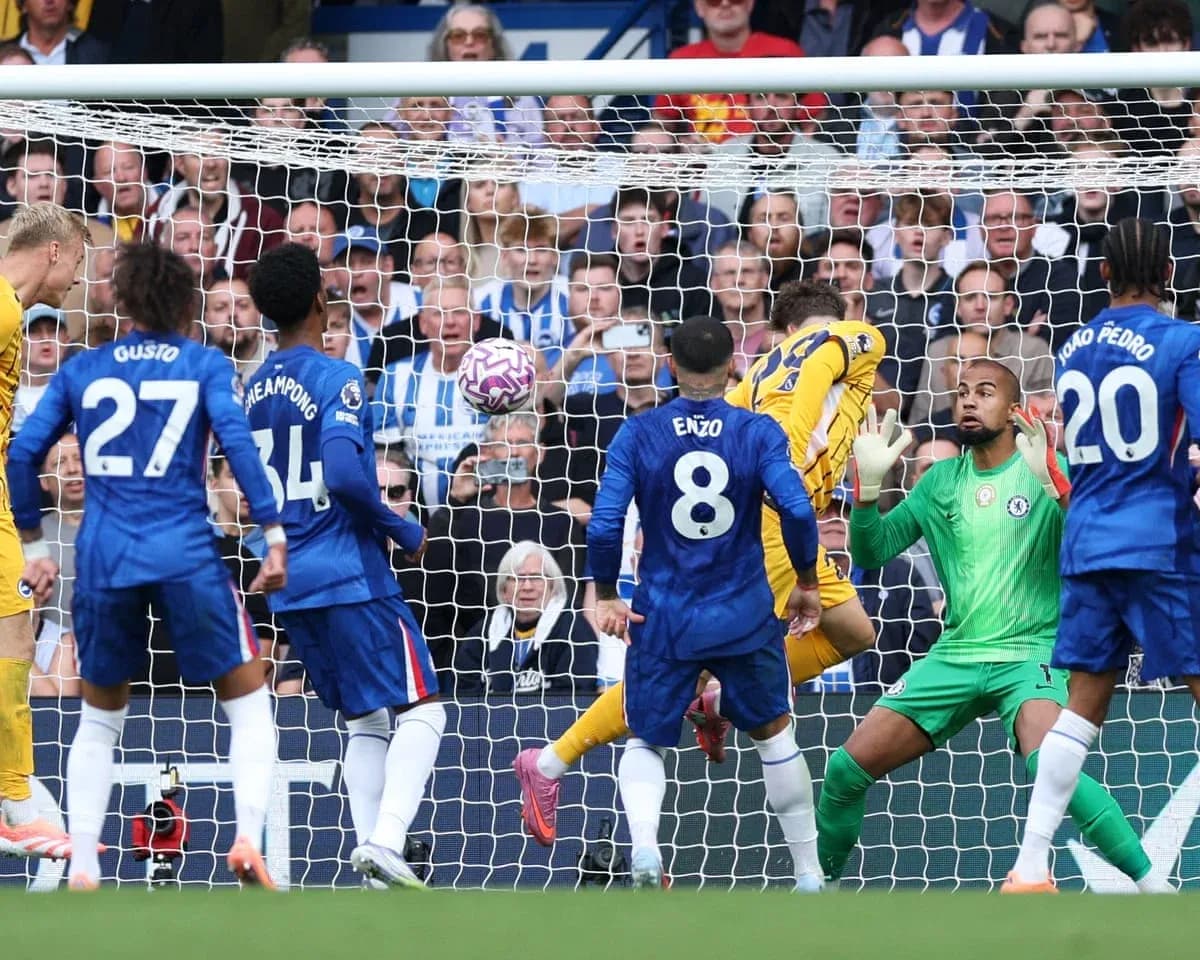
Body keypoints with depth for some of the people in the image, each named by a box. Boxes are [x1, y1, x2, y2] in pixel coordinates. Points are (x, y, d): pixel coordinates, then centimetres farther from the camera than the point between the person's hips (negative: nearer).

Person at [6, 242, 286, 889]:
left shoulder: (82, 370, 11)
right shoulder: (205, 365, 4)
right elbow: (237, 441, -10)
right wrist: (274, 535, -11)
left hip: (102, 558, 2)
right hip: (186, 555, -2)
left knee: (99, 720, 18)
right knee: (249, 706, 10)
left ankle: (81, 870, 7)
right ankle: (248, 838, -11)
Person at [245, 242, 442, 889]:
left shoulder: (255, 388, 12)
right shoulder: (337, 380, -12)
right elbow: (345, 473, -23)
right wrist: (404, 532, -10)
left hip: (288, 586, 7)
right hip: (351, 575, -7)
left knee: (365, 724, 14)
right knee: (420, 709, -5)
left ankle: (371, 847, 3)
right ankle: (385, 840, -22)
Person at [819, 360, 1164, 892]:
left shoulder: (1046, 470, -4)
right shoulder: (941, 481, 9)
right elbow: (870, 555, 8)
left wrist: (1052, 481, -35)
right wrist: (869, 484, -9)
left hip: (1030, 653, -5)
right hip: (954, 656, 5)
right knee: (848, 768, -2)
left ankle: (1152, 889, -28)